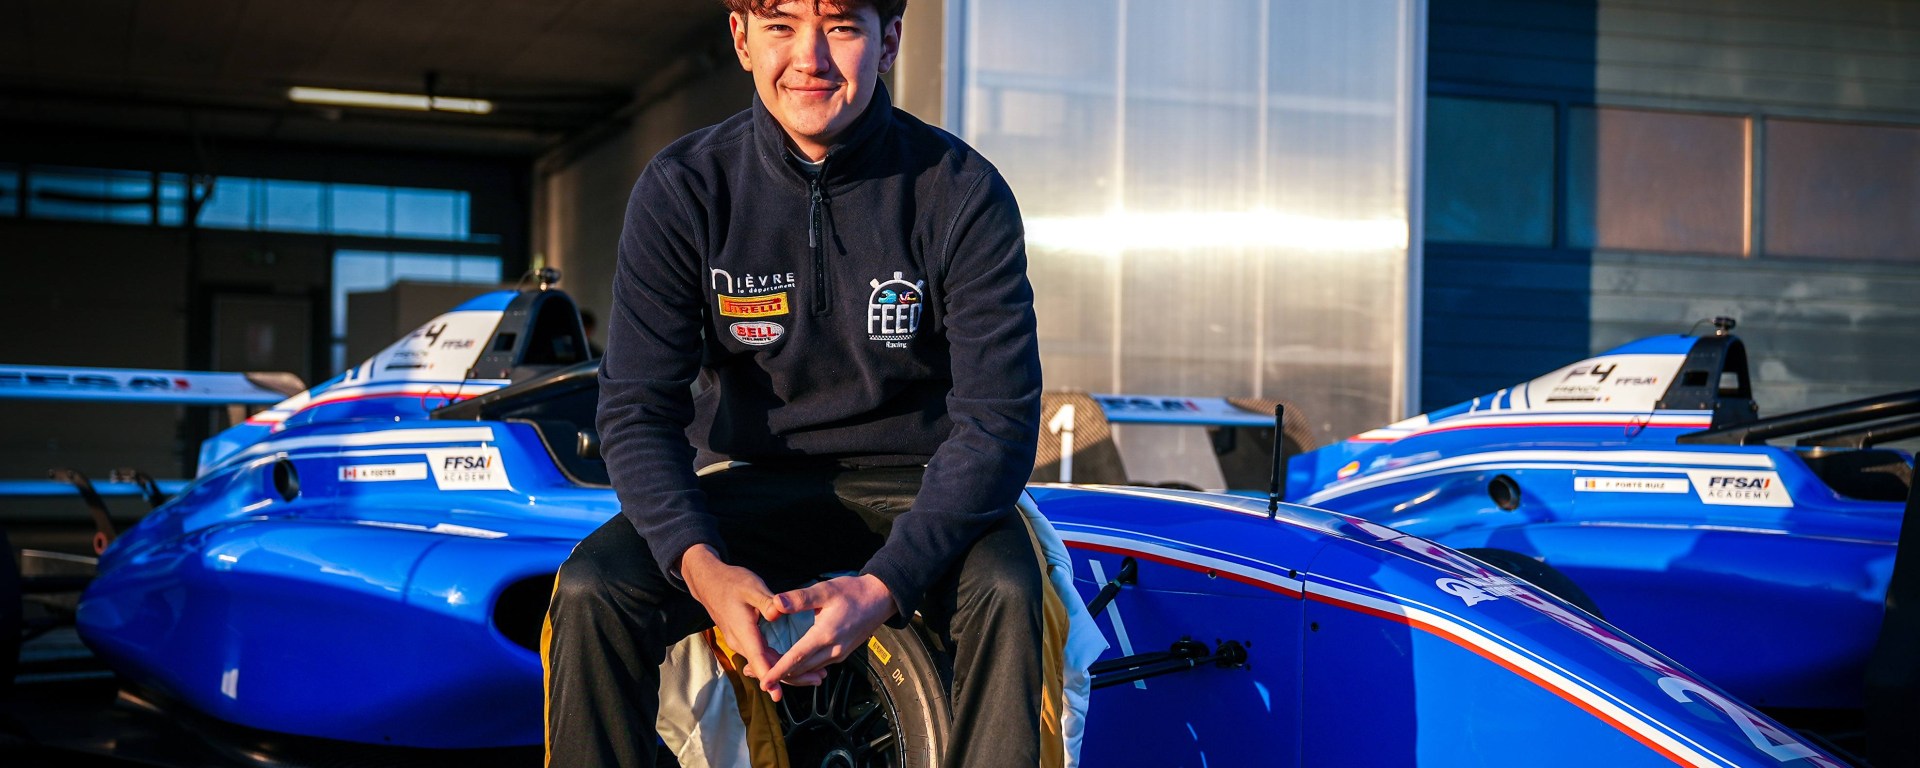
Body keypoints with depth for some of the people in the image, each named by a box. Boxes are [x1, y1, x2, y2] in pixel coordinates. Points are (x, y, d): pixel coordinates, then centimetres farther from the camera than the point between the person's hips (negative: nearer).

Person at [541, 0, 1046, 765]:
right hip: (755, 481, 2)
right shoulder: (681, 190, -7)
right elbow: (637, 409, -8)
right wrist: (700, 564, -29)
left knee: (1005, 593, -33)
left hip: (916, 483, -1)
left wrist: (883, 585, -30)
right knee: (589, 593, -24)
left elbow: (998, 414, -15)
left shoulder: (963, 193, -11)